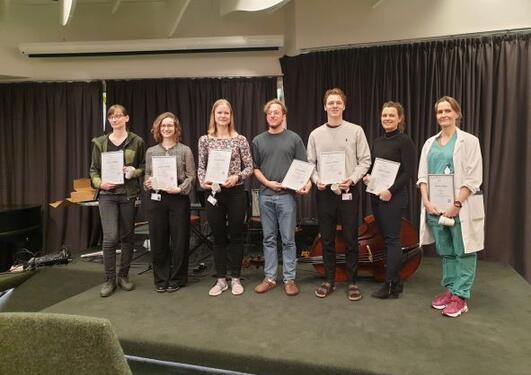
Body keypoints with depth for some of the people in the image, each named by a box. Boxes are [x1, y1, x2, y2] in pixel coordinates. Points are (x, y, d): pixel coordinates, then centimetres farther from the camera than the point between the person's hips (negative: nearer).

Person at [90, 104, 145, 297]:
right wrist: (100, 183, -10)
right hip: (107, 195, 0)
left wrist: (134, 172, -13)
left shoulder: (136, 141, 4)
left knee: (127, 236, 7)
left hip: (129, 194, 0)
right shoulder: (100, 142, 8)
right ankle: (109, 280, 6)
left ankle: (123, 275, 22)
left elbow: (144, 167, 7)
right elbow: (93, 169, 9)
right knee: (110, 237, -7)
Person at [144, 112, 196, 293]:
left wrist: (179, 189, -17)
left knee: (179, 240, 4)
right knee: (158, 241, 6)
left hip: (178, 199, -2)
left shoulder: (185, 150, 3)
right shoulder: (151, 151, 11)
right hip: (156, 199, 3)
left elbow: (191, 176, -2)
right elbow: (147, 175, 14)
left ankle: (176, 279, 19)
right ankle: (161, 279, 21)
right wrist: (148, 182, -8)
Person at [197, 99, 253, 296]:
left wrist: (237, 177, -17)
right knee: (218, 238, 10)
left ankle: (235, 278, 21)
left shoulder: (240, 139, -1)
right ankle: (221, 279, 22)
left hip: (236, 193, -1)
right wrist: (203, 181, -13)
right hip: (214, 193, 2)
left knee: (235, 236, 7)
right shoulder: (205, 140, 4)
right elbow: (201, 167, 7)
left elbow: (249, 167, 0)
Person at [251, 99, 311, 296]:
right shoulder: (258, 140, 10)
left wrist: (307, 182, -18)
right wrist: (267, 182, -7)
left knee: (288, 239, 2)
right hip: (265, 195, 2)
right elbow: (255, 168, 10)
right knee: (269, 239, 9)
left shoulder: (294, 138, 3)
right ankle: (270, 278, 18)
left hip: (287, 195, -2)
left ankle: (289, 279, 12)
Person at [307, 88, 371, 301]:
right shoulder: (316, 134, 8)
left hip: (348, 191, -2)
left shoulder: (356, 131, 2)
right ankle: (329, 280, 21)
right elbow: (310, 163, 10)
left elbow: (364, 161, 0)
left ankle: (352, 282, 16)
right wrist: (317, 180, -8)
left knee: (350, 239, 3)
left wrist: (351, 179, -14)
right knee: (327, 239, 9)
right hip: (324, 191, 2)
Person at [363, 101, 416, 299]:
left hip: (393, 196, -7)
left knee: (392, 239, -3)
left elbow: (408, 172, -13)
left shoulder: (405, 141, -7)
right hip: (376, 195, 7)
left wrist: (391, 190, -20)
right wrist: (366, 176, -1)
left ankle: (391, 286, 6)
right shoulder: (377, 142, 13)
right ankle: (395, 281, 23)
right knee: (386, 238, 12)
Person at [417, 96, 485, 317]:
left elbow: (473, 178, -8)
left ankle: (460, 297, 11)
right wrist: (427, 201, -5)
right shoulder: (430, 143, 13)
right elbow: (422, 175, 9)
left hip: (460, 206, -4)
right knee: (445, 252, 13)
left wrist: (457, 204, -16)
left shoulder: (469, 141, -1)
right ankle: (449, 290, 25)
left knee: (462, 252, 3)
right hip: (435, 206, 4)